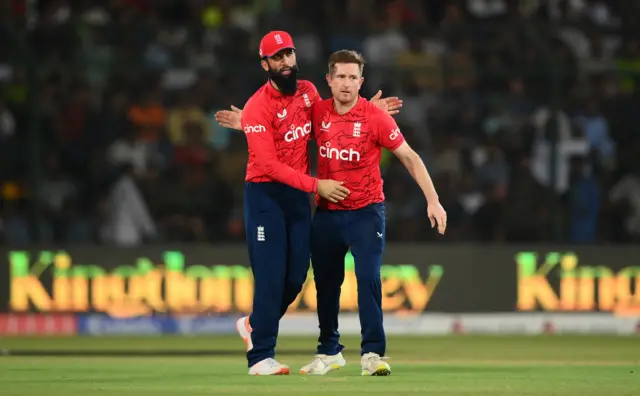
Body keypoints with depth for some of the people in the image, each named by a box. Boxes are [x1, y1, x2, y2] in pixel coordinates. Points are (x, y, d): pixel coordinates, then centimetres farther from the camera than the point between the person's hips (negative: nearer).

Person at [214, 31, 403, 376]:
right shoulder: (258, 107, -16)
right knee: (271, 275, -8)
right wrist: (316, 185, -25)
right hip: (266, 195, -6)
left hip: (299, 194, 6)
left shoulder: (308, 91, 4)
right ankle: (261, 357, -3)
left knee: (297, 275, 8)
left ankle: (255, 325, 32)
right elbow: (269, 166, -21)